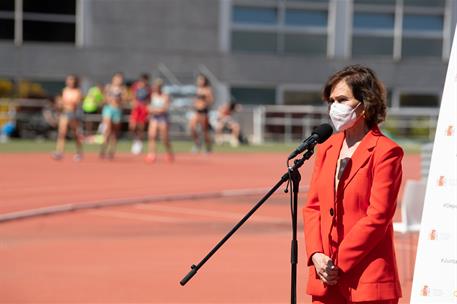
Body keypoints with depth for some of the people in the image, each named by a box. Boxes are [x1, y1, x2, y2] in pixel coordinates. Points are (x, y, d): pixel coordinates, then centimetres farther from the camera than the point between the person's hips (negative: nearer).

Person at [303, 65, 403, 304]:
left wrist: (339, 263, -12)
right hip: (325, 278, 6)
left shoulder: (385, 152, -7)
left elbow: (377, 217, -12)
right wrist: (316, 254, -4)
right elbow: (312, 206, 12)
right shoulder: (326, 148, 14)